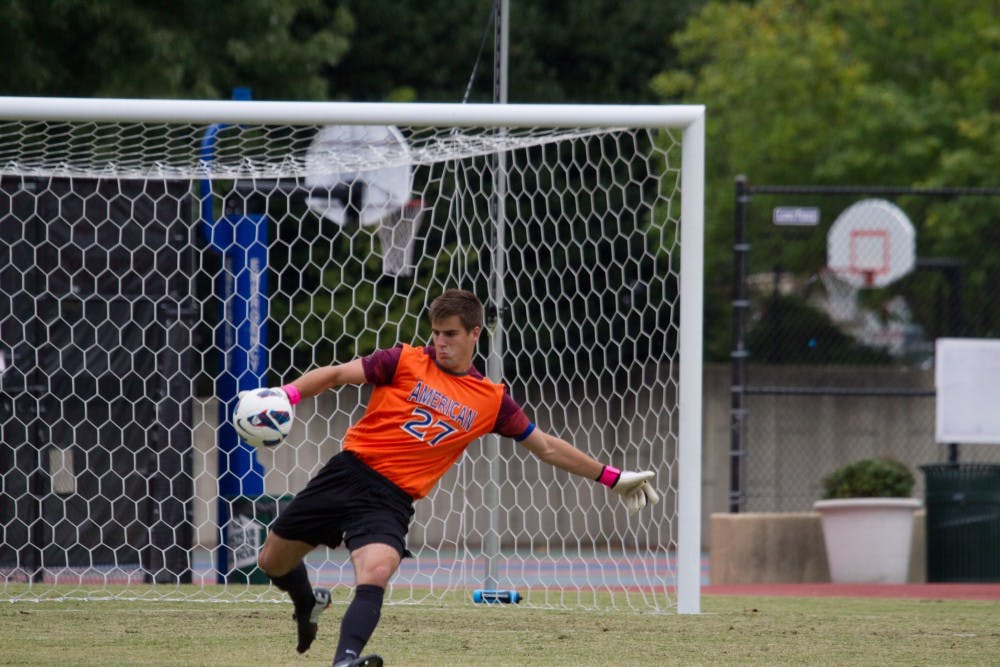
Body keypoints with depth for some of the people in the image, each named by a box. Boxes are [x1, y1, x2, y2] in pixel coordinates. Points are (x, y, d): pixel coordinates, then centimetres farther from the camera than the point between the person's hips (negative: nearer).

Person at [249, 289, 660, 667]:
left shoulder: (491, 400, 7)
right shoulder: (406, 362, 1)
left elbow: (547, 448, 16)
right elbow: (338, 374, -5)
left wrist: (612, 477, 15)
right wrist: (287, 395, -23)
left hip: (392, 499, -1)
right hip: (349, 473, 1)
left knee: (375, 575, -30)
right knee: (273, 561, 10)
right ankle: (308, 605, 43)